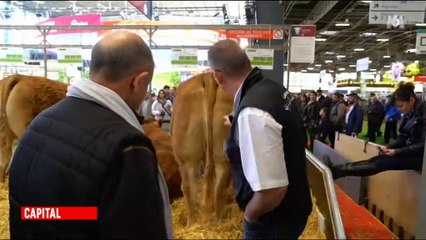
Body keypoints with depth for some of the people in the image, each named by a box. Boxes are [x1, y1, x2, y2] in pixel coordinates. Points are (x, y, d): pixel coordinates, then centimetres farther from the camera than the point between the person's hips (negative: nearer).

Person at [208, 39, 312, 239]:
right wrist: (237, 122, 30)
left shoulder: (252, 113, -34)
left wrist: (249, 214, -14)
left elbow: (272, 190, -34)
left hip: (274, 221, -8)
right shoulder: (273, 88, -4)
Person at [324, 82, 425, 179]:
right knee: (376, 159, -11)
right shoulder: (408, 114, 10)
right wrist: (389, 147, -7)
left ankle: (338, 171, -29)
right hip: (410, 151, 8)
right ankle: (337, 169, -23)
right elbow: (403, 138, 12)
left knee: (382, 163, -21)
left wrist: (397, 152, -22)